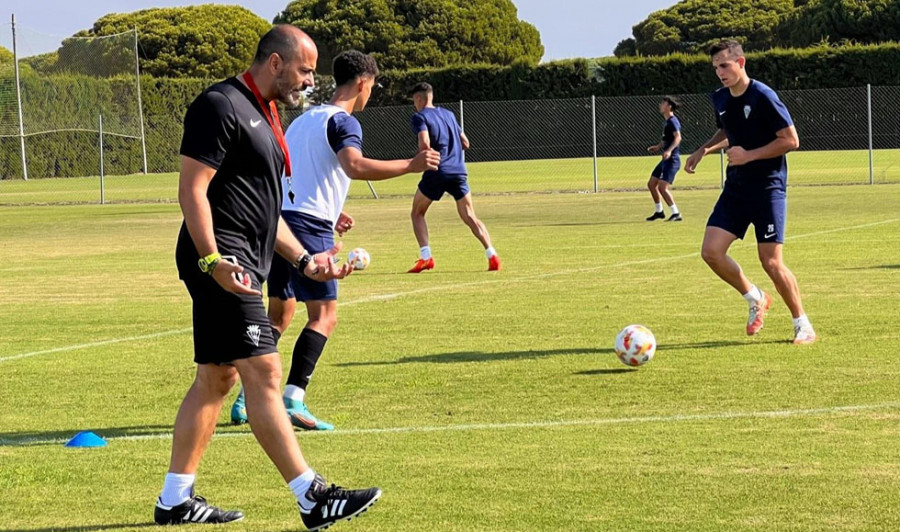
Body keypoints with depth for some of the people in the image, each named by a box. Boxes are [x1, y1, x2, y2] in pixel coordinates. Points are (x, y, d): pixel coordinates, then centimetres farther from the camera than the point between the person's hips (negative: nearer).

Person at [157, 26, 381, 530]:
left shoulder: (265, 115, 20)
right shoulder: (221, 106, -11)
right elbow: (192, 189, -17)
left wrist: (303, 258, 19)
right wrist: (213, 261, -25)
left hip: (247, 265, 11)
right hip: (224, 264, -11)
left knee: (216, 379, 12)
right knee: (263, 372, -12)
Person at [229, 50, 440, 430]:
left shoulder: (304, 119, 22)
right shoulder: (343, 122, -6)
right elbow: (354, 166, -26)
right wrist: (410, 166, -24)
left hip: (279, 216, 9)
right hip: (310, 227, -9)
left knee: (280, 314, 17)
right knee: (324, 316, -7)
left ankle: (247, 399, 13)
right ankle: (293, 399, -19)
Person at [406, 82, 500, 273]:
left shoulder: (419, 117, 0)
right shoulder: (448, 114, 20)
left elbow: (425, 144, -16)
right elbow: (465, 143, 21)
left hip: (436, 173, -5)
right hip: (458, 171, 5)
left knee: (417, 214, 14)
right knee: (469, 217, 5)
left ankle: (425, 257, -1)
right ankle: (492, 255, -13)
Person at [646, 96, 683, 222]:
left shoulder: (672, 121, -14)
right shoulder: (668, 122, 16)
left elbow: (678, 137, -28)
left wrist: (669, 150, -40)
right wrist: (658, 147, 29)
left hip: (672, 159, -10)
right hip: (666, 160, 10)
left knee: (662, 187, -17)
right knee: (651, 184, 16)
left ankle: (676, 214, -12)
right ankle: (659, 211, 27)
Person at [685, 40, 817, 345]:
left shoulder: (763, 97, -15)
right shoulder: (720, 99, 7)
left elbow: (791, 140, -15)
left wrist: (749, 155, -19)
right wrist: (705, 150, 9)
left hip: (768, 188, -7)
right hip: (736, 188, 7)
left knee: (771, 262, -10)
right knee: (711, 251, -5)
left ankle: (803, 325, 7)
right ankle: (756, 300, 18)